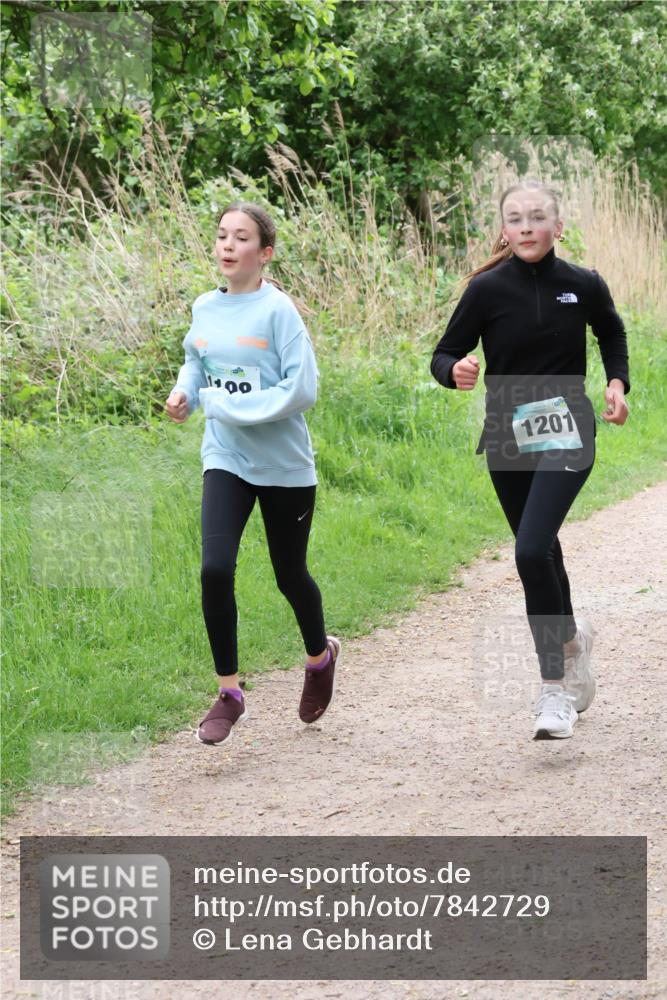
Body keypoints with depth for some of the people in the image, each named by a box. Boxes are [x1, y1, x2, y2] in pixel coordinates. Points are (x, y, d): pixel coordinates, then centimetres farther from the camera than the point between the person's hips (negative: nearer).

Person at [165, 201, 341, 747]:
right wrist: (184, 394, -1)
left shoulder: (277, 310, -14)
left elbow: (301, 389, -18)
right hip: (226, 460, 3)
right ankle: (229, 692, 0)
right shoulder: (205, 308, 2)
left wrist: (229, 406, -19)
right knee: (215, 570, -14)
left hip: (285, 465, -3)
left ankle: (321, 656, 44)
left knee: (290, 576, 11)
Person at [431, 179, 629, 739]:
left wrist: (618, 383, 4)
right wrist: (456, 372, -25)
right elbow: (444, 356, -3)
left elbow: (613, 335, 18)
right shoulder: (487, 289, -6)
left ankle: (555, 689, -11)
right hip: (507, 441, 2)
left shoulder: (583, 286, -3)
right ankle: (573, 636, 45)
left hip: (566, 436, -2)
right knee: (540, 552, 16)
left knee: (532, 550, -20)